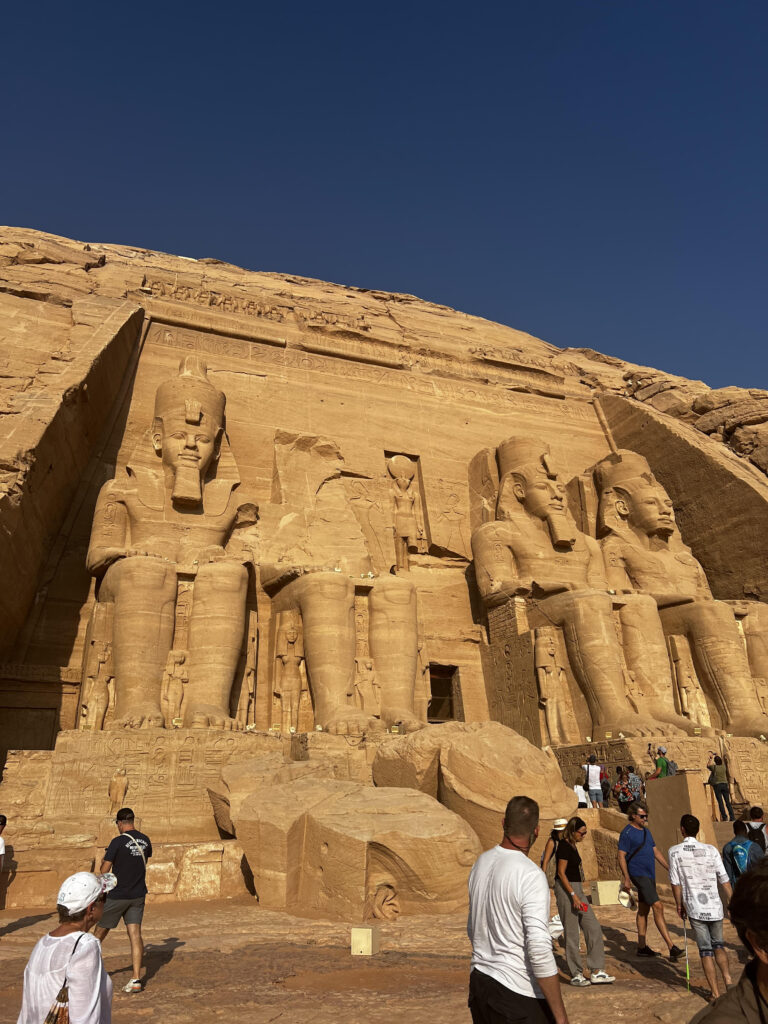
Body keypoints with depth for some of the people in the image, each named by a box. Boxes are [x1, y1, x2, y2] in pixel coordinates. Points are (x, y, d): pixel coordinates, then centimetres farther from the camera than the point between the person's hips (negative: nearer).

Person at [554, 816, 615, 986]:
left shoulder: (573, 845, 12)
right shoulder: (564, 846, -16)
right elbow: (561, 872, -18)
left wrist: (578, 894, 22)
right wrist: (573, 895, -20)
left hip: (576, 889, 10)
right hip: (566, 890, -10)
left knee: (593, 928, 7)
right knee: (571, 933, 0)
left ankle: (597, 972, 13)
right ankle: (576, 975, 11)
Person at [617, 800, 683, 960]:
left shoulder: (646, 831, 14)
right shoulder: (627, 833, -12)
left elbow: (656, 852, 20)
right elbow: (621, 857, -13)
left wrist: (670, 869, 15)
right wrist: (626, 879, -18)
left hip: (649, 875, 8)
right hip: (638, 875, -8)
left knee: (644, 910, 13)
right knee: (658, 907, -13)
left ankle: (642, 947, 20)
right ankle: (671, 948, -13)